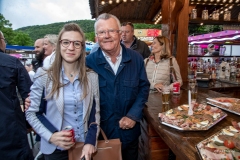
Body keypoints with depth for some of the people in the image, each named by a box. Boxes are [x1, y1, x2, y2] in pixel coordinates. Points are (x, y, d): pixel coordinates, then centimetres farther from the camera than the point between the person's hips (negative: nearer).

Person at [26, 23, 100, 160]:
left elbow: (95, 112, -2)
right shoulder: (44, 76, -10)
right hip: (56, 149, -1)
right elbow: (31, 113, -5)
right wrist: (50, 137, -16)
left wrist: (91, 141, -11)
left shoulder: (92, 76, -6)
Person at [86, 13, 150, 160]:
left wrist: (133, 115, -9)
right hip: (100, 130, -1)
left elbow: (144, 87, 1)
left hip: (129, 130, 2)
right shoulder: (89, 62, -11)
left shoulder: (136, 58, -5)